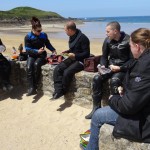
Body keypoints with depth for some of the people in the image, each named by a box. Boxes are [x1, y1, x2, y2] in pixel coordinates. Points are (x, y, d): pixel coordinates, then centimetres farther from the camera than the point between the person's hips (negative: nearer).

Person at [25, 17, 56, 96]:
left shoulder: (44, 35, 1)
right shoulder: (28, 37, -4)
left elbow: (48, 44, 17)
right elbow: (27, 49, -7)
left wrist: (53, 50, 1)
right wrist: (37, 51, -21)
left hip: (41, 55, 0)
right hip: (32, 55, 0)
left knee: (36, 64, -32)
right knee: (29, 67, -29)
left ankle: (34, 86, -23)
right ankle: (31, 88, -29)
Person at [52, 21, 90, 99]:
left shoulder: (82, 38, -16)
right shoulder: (72, 37, 10)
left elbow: (86, 53, -15)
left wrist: (75, 56, -23)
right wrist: (67, 51, 7)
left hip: (80, 61, -8)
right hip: (72, 59, 9)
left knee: (67, 72, -29)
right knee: (57, 69, -13)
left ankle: (63, 91, -7)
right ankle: (58, 90, -18)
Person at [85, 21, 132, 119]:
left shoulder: (128, 40, -14)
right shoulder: (108, 40, 3)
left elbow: (132, 60, -12)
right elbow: (104, 56, 13)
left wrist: (119, 68, -21)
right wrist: (103, 66, -7)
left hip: (123, 69, -5)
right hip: (110, 68, 5)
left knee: (114, 81, -34)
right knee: (97, 78, -19)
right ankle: (96, 108, -11)